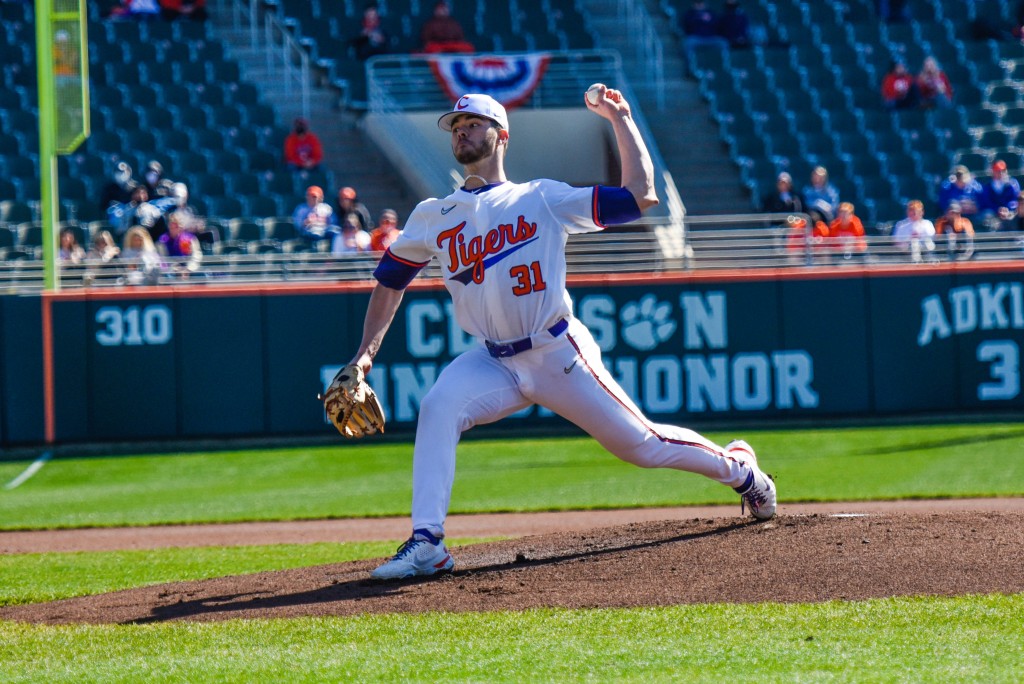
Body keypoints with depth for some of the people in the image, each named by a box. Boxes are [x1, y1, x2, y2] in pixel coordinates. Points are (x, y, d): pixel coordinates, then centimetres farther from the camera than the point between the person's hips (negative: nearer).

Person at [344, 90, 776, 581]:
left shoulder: (543, 199, -1)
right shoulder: (433, 217, 8)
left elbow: (640, 194, -6)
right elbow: (390, 281, 16)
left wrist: (619, 119, -4)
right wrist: (366, 353, 4)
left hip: (559, 355, -2)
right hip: (493, 363, 2)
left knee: (640, 443, 2)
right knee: (438, 407, -27)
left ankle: (738, 467, 31)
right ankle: (427, 544, -27)